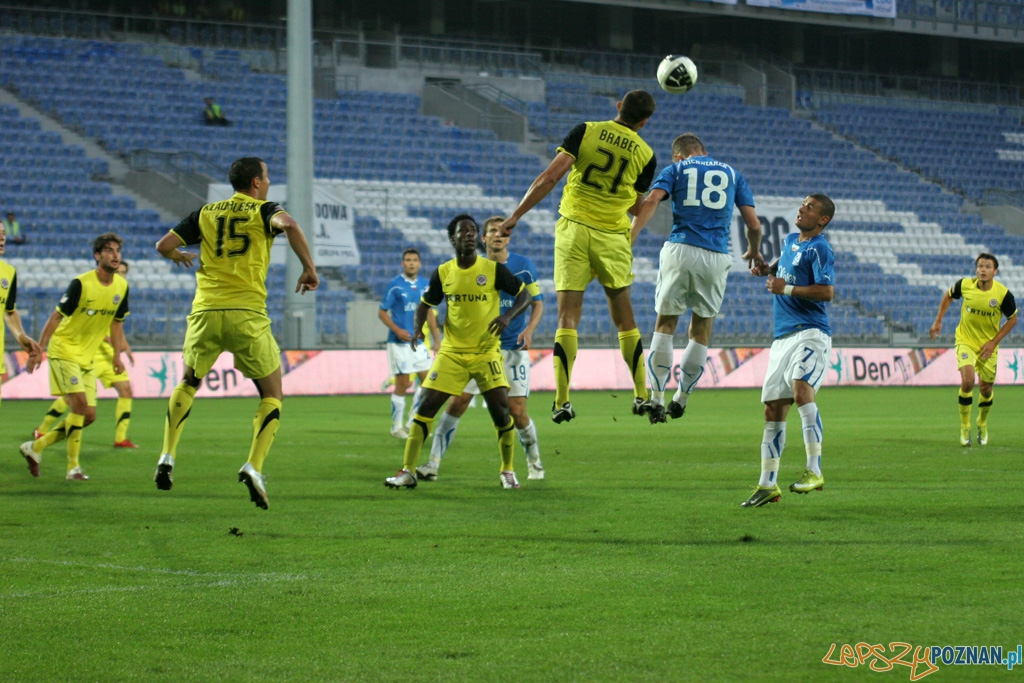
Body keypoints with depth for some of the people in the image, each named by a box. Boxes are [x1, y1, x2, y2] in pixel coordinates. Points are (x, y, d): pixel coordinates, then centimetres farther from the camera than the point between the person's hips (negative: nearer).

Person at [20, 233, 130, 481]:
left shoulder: (121, 286, 1)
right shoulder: (81, 283, -17)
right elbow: (57, 316, -13)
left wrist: (117, 354, 10)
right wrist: (39, 349, -15)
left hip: (87, 358, 7)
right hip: (64, 351, -7)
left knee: (88, 415, 3)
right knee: (80, 404, -19)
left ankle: (36, 447, 17)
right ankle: (73, 467, -9)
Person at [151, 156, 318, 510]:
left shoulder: (206, 213, 15)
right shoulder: (264, 210, 5)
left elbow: (163, 245, 14)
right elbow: (289, 225, -18)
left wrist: (179, 256, 37)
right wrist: (309, 268, -9)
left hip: (205, 311, 3)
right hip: (247, 313, -3)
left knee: (187, 384, 26)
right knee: (272, 394, 8)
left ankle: (167, 457, 14)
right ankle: (254, 466, -11)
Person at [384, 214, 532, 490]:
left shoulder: (493, 270, -5)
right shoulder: (443, 273, 1)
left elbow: (524, 295, 0)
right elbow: (424, 304, 13)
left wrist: (508, 316, -19)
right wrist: (417, 329, -6)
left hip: (487, 351, -2)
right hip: (451, 352, 2)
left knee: (501, 409, -9)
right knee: (426, 407, -6)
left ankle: (507, 471, 12)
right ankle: (407, 471, 0)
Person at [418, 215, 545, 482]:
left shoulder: (523, 266, -1)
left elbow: (537, 303, 4)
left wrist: (529, 329, -13)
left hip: (512, 348, -2)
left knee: (517, 411, -5)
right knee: (457, 402, -8)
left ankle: (535, 462, 21)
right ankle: (433, 465, -4)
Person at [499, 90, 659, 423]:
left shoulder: (586, 131, -4)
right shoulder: (645, 154, 0)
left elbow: (550, 176, -12)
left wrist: (516, 215, -8)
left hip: (573, 229, -1)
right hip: (612, 236, 1)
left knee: (567, 318, 0)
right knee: (624, 318, 14)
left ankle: (562, 401, -9)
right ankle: (641, 396, 14)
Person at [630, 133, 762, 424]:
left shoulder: (675, 169, 12)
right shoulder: (732, 174, 18)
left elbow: (650, 201, -7)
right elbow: (754, 224, 13)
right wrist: (754, 252, 32)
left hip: (680, 250, -1)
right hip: (716, 258, 1)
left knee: (665, 323, 7)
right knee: (702, 330, 15)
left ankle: (656, 398, -2)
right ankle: (681, 398, 17)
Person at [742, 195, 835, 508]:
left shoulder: (818, 248, -7)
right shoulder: (789, 241, 18)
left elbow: (827, 291, -18)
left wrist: (787, 289, -15)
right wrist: (767, 268, 20)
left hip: (811, 332, -9)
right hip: (783, 337, 9)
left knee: (800, 387, -32)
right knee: (773, 410, 8)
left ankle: (814, 471, -33)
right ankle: (768, 485, 14)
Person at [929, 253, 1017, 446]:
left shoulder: (1003, 293, -17)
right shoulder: (965, 285, -15)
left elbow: (1012, 319, -3)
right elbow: (948, 296, 8)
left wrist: (994, 342, -9)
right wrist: (938, 321, 6)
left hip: (988, 345, 1)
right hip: (965, 341, -1)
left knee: (986, 389, 9)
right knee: (967, 382, -21)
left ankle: (982, 425, 38)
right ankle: (964, 427, -3)